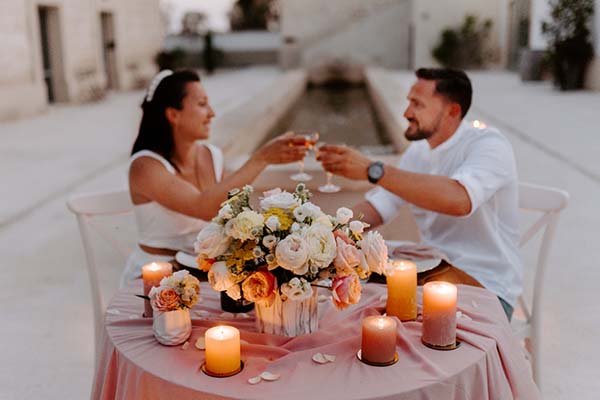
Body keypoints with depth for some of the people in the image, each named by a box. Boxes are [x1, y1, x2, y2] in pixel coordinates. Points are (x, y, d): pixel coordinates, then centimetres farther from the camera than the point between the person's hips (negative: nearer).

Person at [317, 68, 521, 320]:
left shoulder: (489, 145, -16)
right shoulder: (417, 151, 7)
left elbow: (459, 200, -37)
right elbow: (377, 208, 7)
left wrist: (371, 170, -38)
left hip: (485, 286, -6)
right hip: (434, 270, 7)